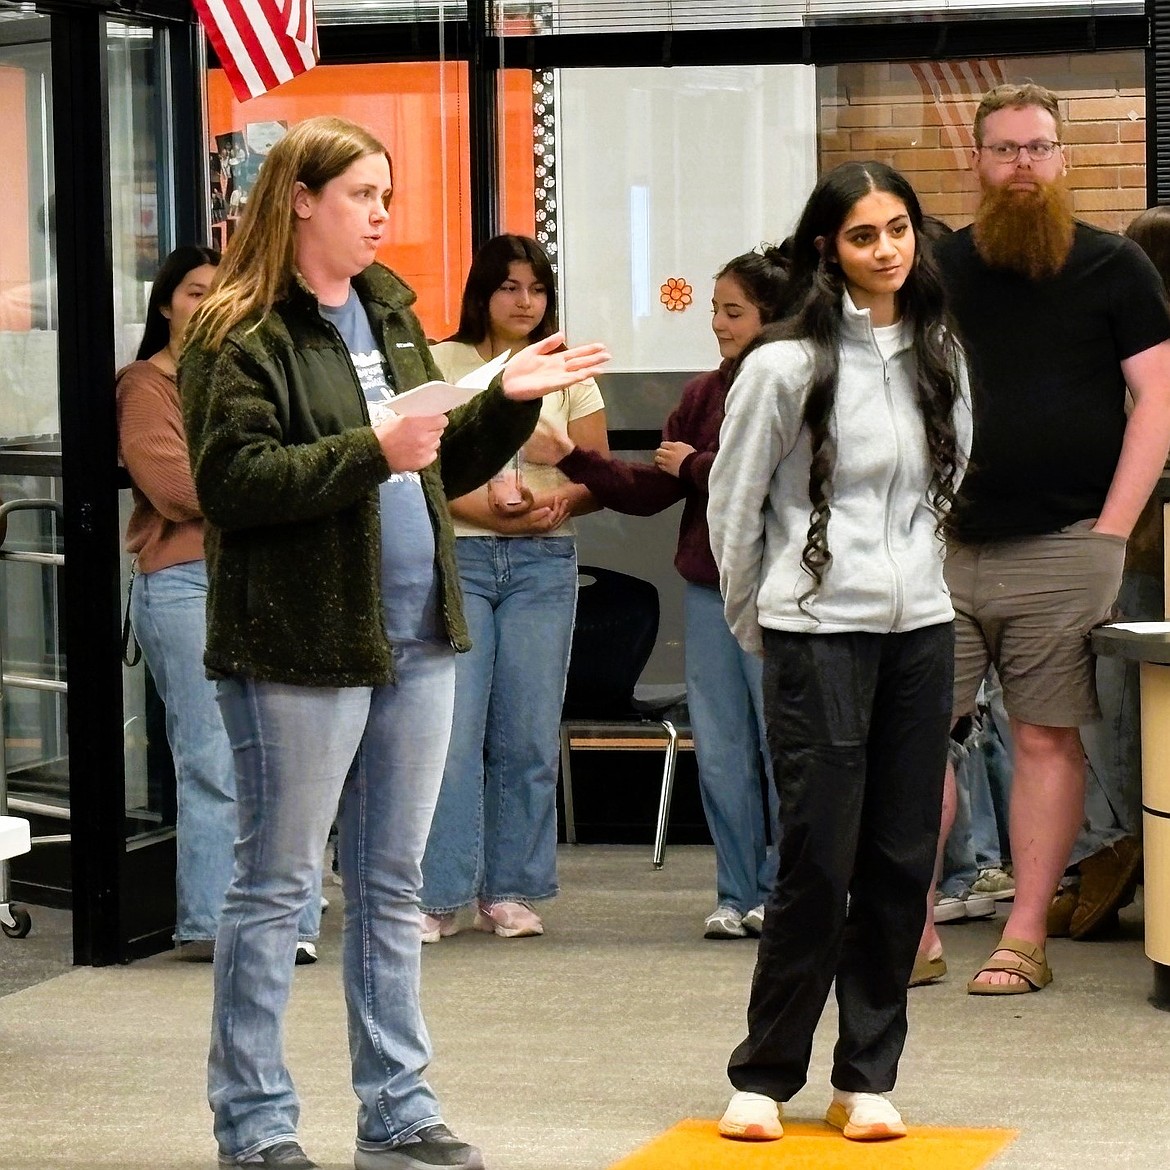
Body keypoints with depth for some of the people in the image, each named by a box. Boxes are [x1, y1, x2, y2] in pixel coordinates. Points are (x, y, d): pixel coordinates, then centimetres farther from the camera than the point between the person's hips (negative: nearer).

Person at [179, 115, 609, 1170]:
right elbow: (233, 482, -18)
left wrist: (508, 402, 7)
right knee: (275, 886, 1)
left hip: (415, 639, 7)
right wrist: (370, 451, -23)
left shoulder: (389, 315, 16)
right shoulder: (240, 336, -8)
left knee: (392, 885, 12)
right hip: (301, 647, -7)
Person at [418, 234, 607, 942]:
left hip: (543, 564, 3)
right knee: (451, 729, -8)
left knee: (529, 735, 2)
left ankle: (511, 891, 9)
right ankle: (439, 895, -4)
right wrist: (482, 507, -18)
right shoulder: (442, 365, 6)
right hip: (456, 557, -2)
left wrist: (559, 502, -11)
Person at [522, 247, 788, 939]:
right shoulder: (705, 394, 12)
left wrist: (697, 466, -7)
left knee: (781, 745, 1)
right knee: (720, 750, 8)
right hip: (709, 587, 7)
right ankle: (738, 895, 16)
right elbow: (649, 493, 12)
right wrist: (569, 458, 4)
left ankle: (782, 892, 12)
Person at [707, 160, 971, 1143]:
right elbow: (732, 505, 0)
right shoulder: (786, 365, -8)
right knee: (819, 865, -5)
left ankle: (867, 1079, 14)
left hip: (920, 630, 5)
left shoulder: (941, 358, 8)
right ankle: (763, 1077, 8)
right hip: (817, 635, -5)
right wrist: (754, 623, 8)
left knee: (902, 861, 5)